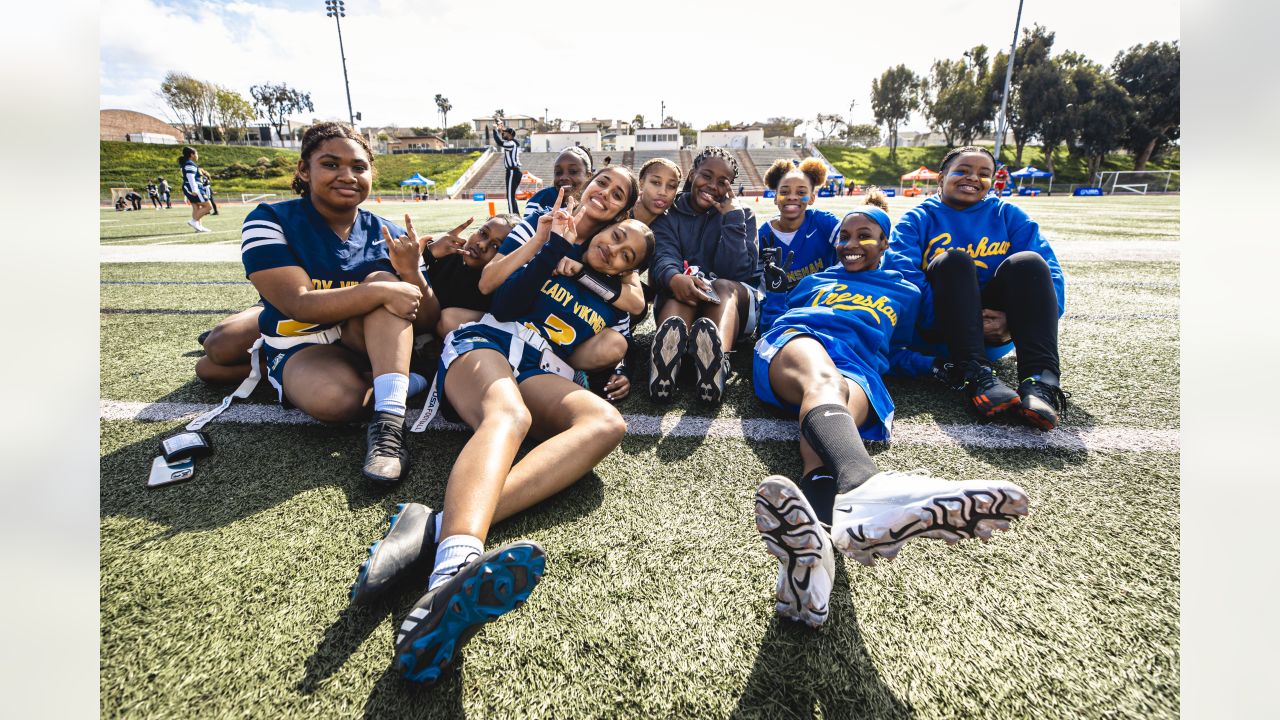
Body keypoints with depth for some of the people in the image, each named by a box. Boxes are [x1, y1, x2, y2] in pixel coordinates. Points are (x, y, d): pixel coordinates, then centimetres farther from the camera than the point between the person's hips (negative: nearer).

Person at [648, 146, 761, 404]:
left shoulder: (741, 214, 6)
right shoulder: (668, 214, 6)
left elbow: (736, 272, -10)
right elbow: (663, 258, -17)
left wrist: (731, 216, -15)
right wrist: (674, 278, -41)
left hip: (735, 304, 0)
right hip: (679, 298, 0)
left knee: (723, 286, -34)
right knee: (682, 287, -33)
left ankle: (718, 350, -67)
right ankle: (669, 338, -67)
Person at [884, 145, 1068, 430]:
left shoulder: (1009, 215, 13)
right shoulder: (917, 219, 7)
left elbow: (1049, 274, -2)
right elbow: (902, 272, -14)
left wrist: (1015, 320, -21)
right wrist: (946, 315, -26)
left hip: (997, 331, 3)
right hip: (938, 331, -2)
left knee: (1027, 262, -19)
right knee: (953, 259, -24)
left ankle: (1039, 382, -38)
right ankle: (977, 378, -41)